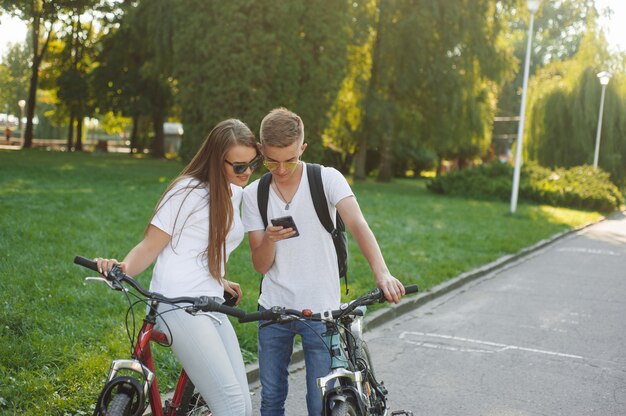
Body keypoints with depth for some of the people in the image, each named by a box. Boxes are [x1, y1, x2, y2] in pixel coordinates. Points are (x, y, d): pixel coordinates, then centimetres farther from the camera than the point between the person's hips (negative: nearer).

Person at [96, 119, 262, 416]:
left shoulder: (236, 194, 15)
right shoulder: (189, 191, -7)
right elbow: (150, 247, -10)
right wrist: (122, 267, -27)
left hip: (212, 307, 8)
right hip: (178, 306, -8)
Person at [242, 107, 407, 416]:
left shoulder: (328, 179, -6)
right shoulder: (253, 194, 2)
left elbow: (357, 225, -22)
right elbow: (260, 265, 0)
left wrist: (382, 273, -38)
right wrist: (270, 239, -23)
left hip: (321, 311, -3)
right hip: (273, 309, 3)